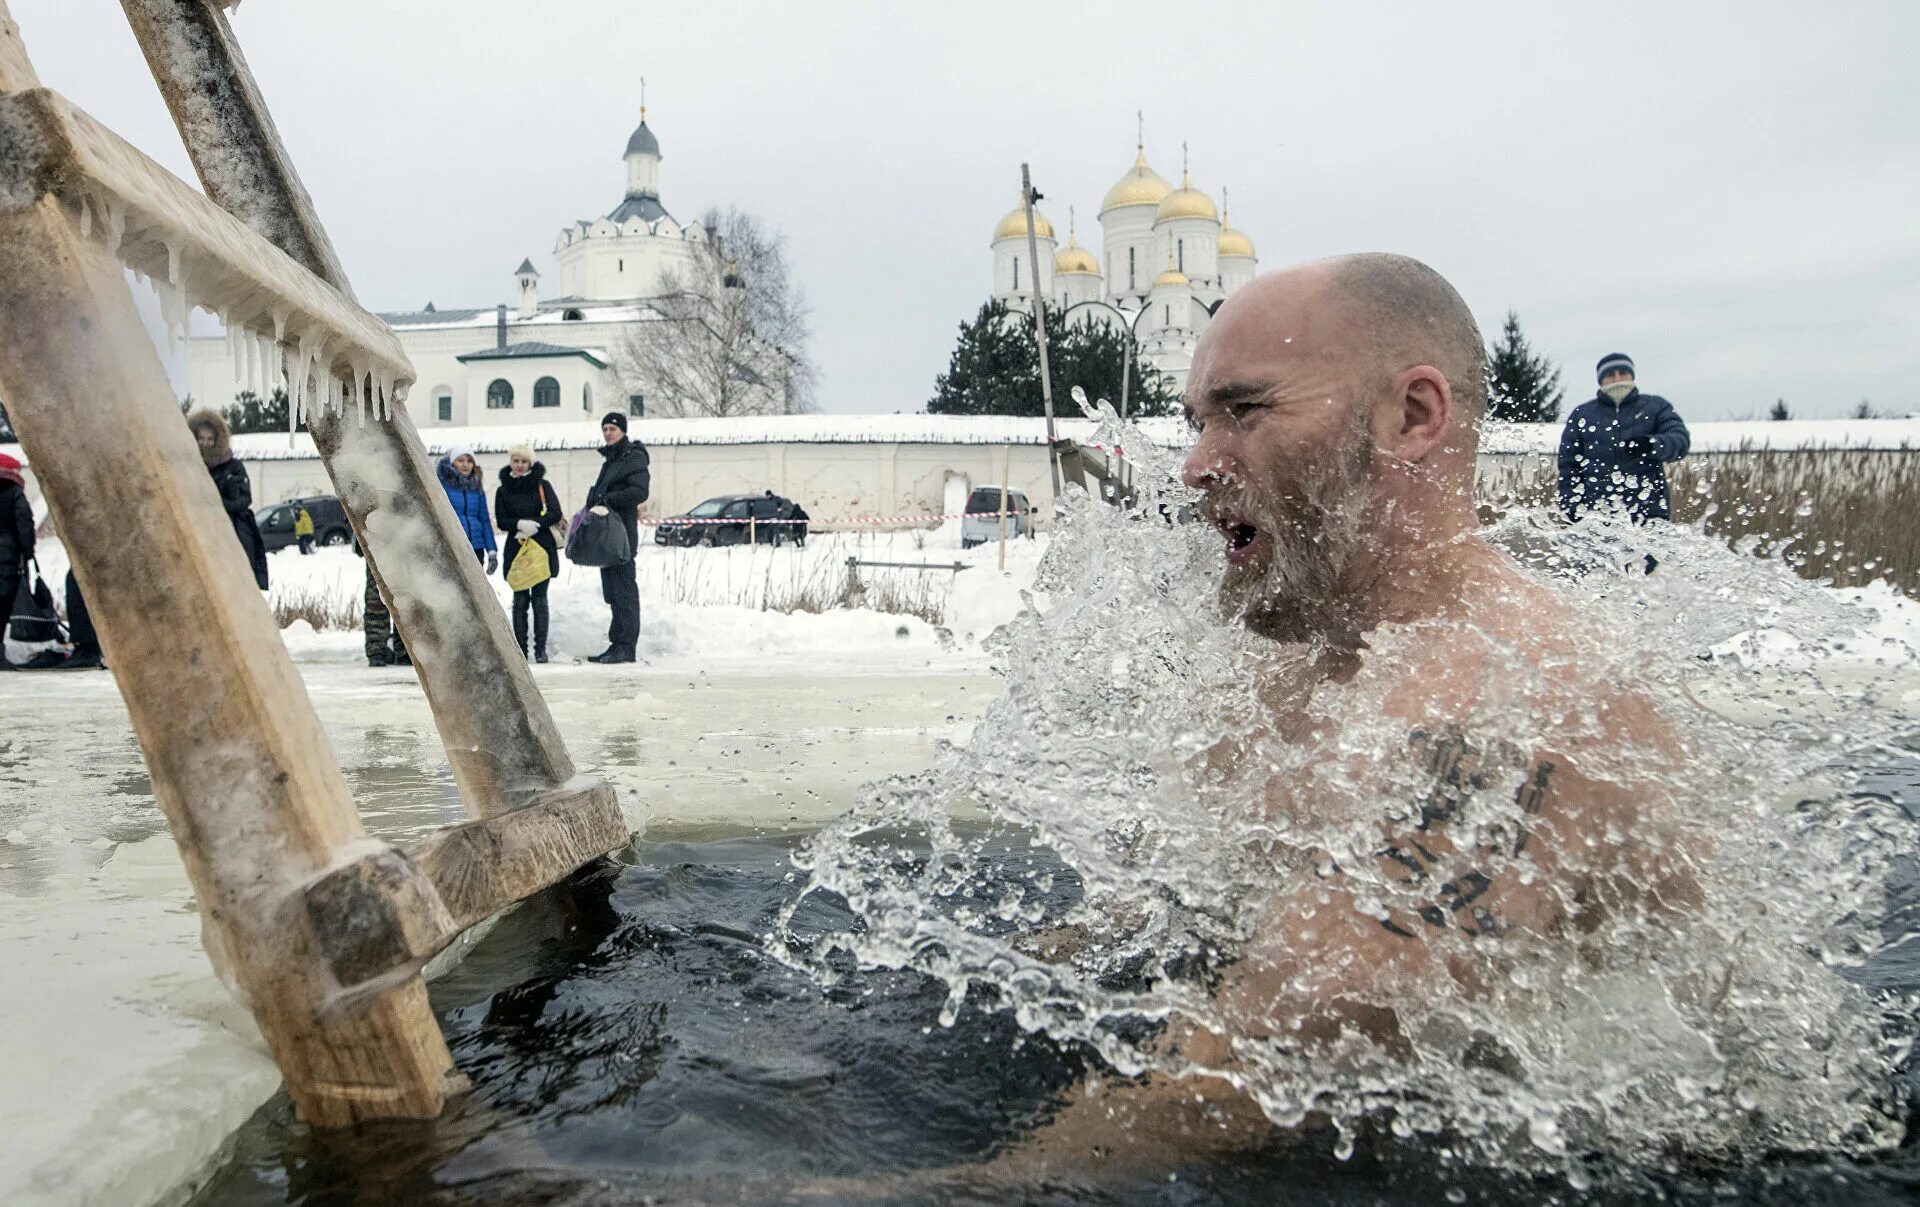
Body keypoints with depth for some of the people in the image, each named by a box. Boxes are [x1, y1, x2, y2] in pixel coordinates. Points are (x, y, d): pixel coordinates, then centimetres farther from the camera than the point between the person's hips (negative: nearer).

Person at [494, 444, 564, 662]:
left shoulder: (543, 485, 5)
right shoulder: (503, 490, 8)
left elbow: (555, 513, -4)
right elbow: (501, 521, 2)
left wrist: (532, 525, -15)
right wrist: (520, 524, -18)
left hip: (542, 548, -1)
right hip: (516, 549, 1)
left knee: (539, 599, -1)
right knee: (520, 600, 1)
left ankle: (540, 649, 2)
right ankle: (520, 649, 3)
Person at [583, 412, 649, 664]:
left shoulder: (634, 458, -5)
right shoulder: (610, 460, 23)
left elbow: (640, 491, -18)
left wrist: (608, 500, -20)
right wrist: (596, 505, 10)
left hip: (622, 532, -10)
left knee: (623, 590, -10)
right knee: (613, 591, 10)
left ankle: (626, 647, -10)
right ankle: (617, 644, 14)